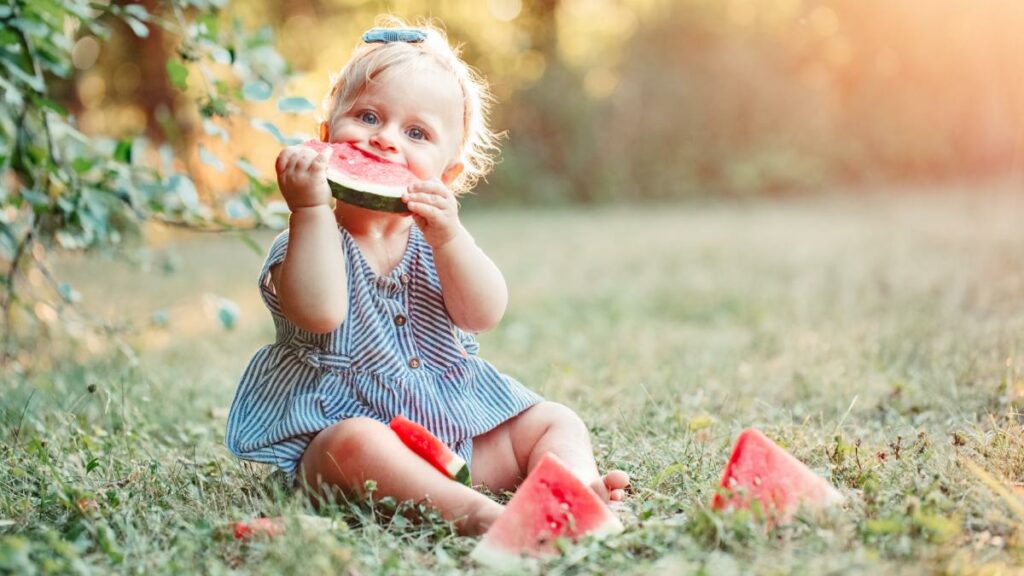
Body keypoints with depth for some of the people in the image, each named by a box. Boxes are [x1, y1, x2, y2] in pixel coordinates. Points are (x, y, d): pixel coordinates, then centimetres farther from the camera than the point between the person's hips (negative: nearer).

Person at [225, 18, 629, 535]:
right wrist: (311, 207, -27)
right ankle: (471, 509, -46)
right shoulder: (312, 237, -4)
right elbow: (319, 312, -26)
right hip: (340, 423, -5)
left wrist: (448, 237, -22)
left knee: (557, 423, -1)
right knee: (358, 444, -38)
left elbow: (484, 315, -8)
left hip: (461, 424, 6)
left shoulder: (433, 238, 8)